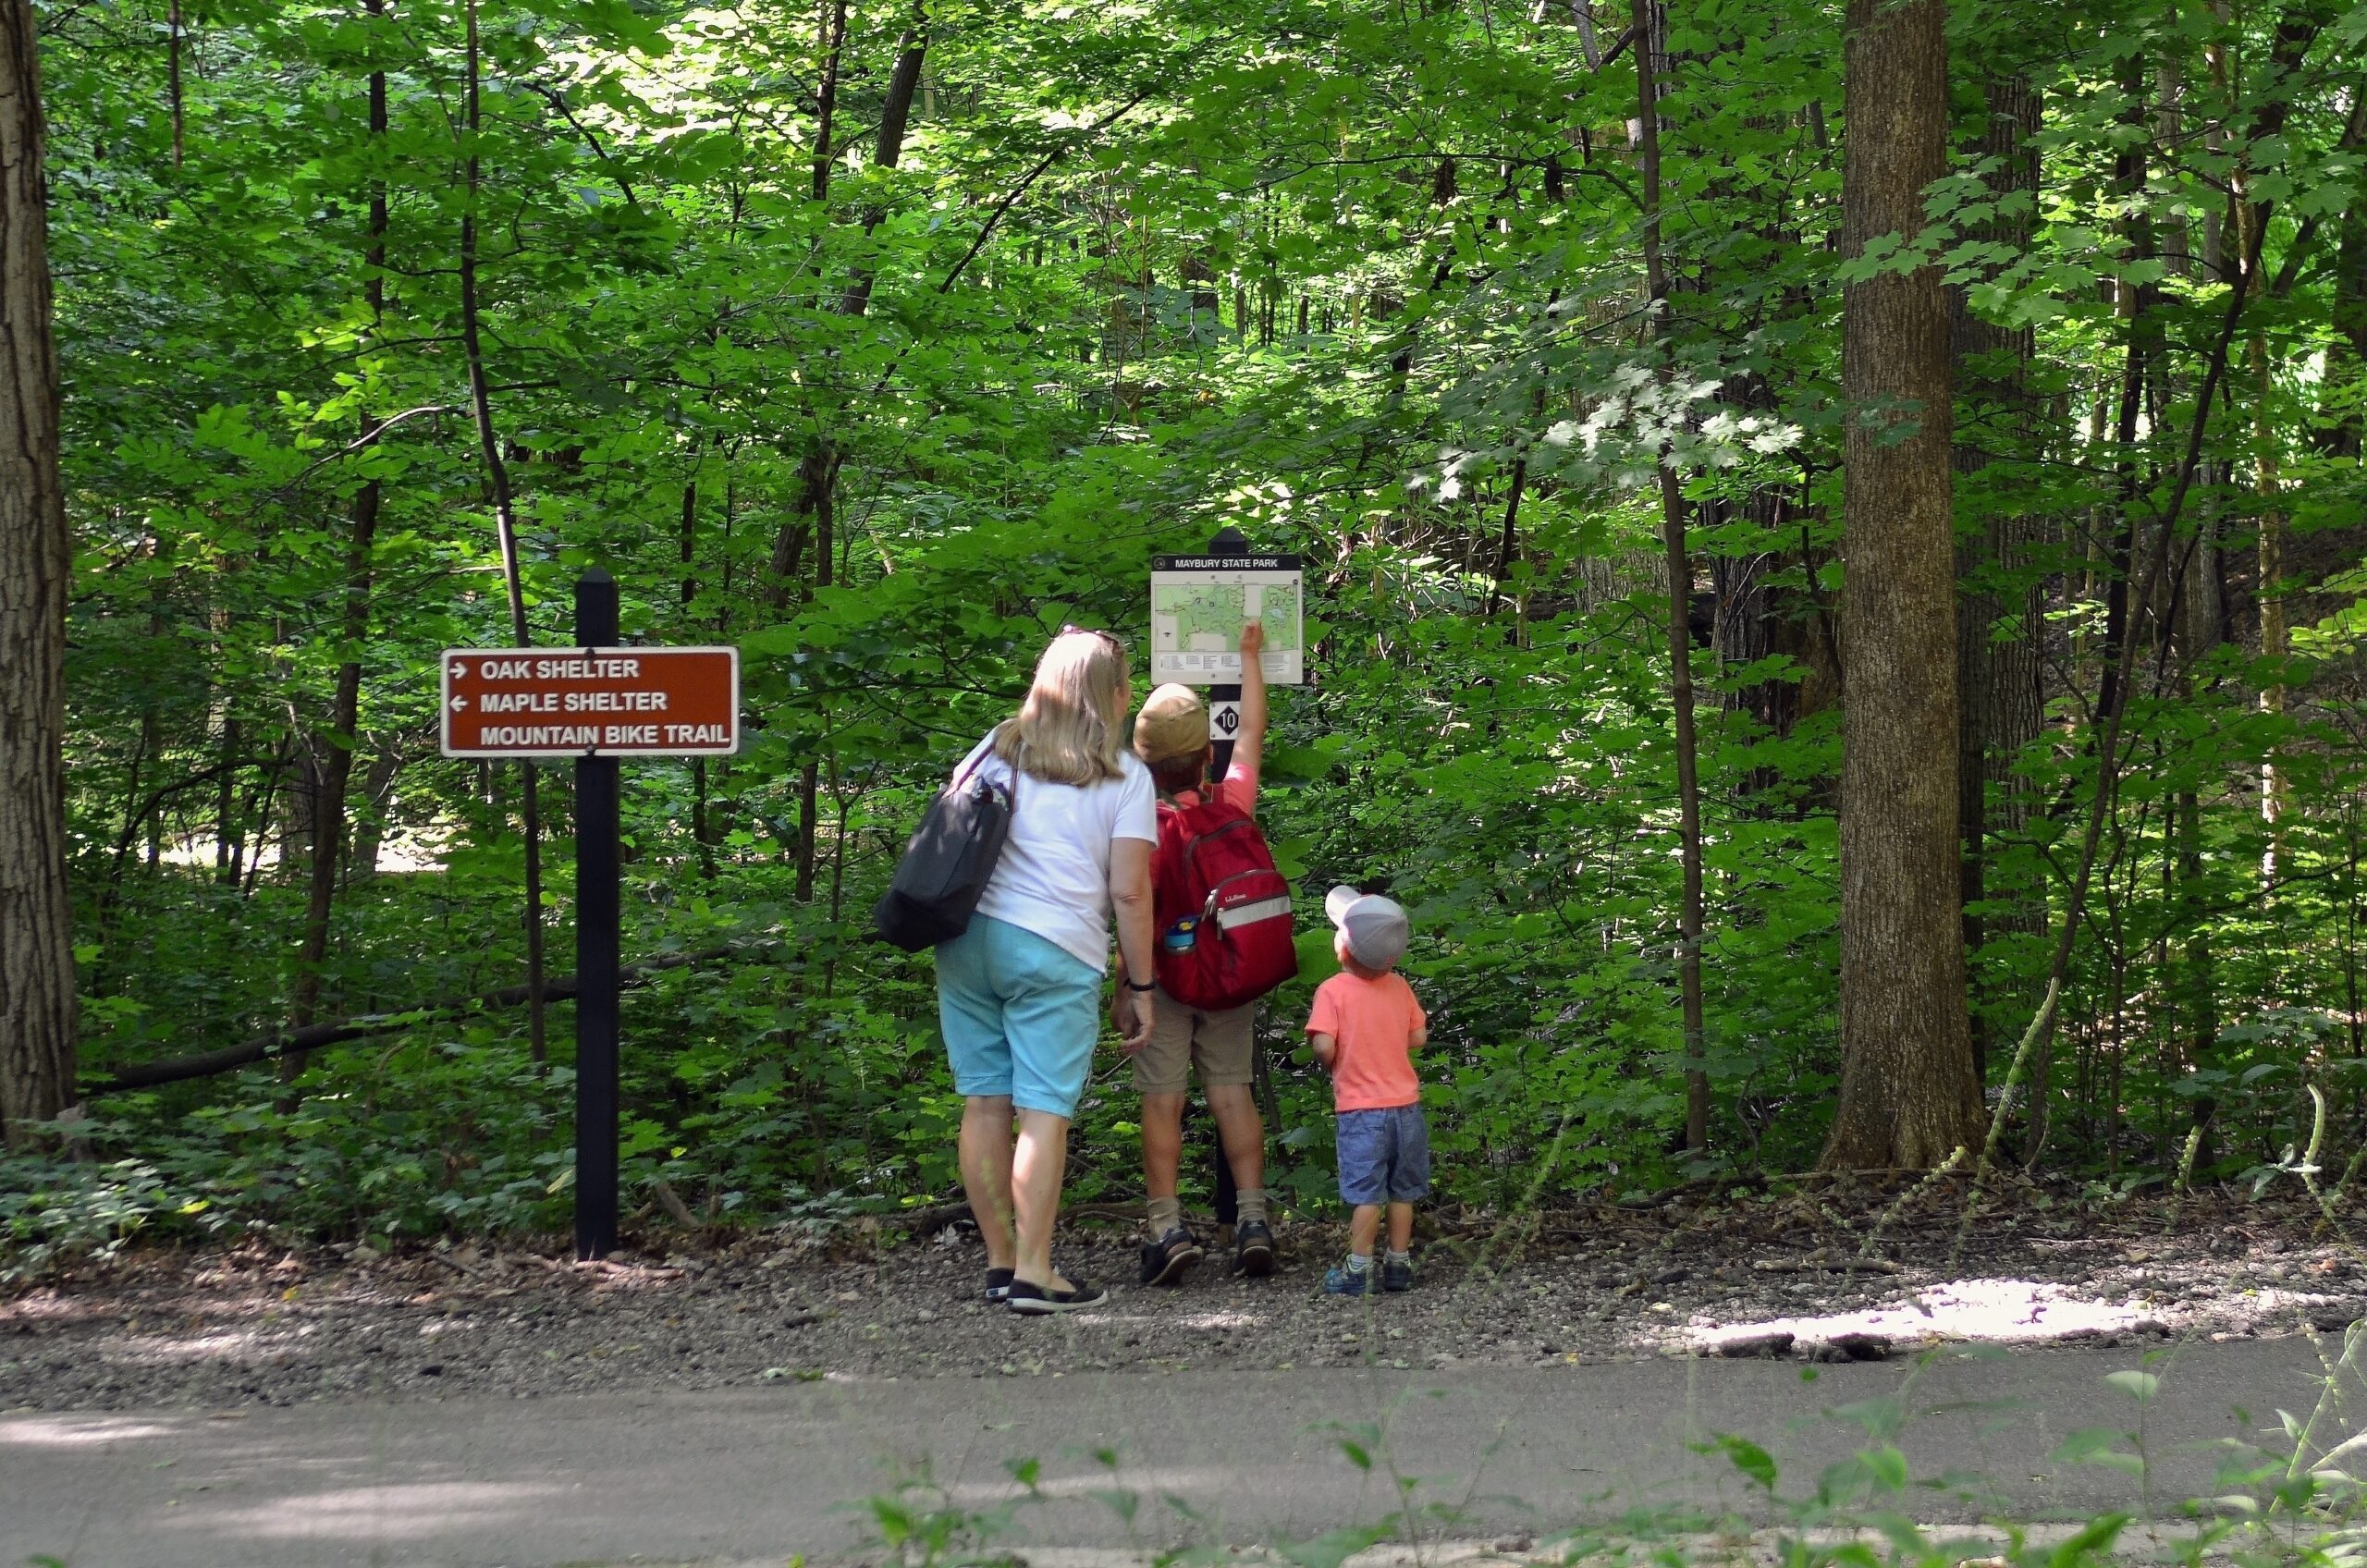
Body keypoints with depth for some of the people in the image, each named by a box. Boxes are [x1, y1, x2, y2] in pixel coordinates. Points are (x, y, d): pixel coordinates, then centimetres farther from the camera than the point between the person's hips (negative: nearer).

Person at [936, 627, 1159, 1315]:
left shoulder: (995, 750, 15)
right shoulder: (1125, 778, 2)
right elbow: (1129, 891, -2)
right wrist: (1138, 987, 5)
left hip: (968, 936, 5)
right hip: (1056, 949, -5)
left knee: (985, 1102, 7)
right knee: (1044, 1111, -4)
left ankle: (1000, 1260, 13)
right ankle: (1033, 1272, -8)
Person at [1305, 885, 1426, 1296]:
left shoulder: (1333, 991, -12)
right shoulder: (1400, 987, 2)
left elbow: (1324, 1047, -20)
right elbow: (1418, 1038, 7)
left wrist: (1330, 1061, 2)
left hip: (1362, 1110, -4)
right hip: (1405, 1105, 4)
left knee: (1366, 1193, -3)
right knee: (1402, 1192, 12)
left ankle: (1358, 1269, -2)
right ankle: (1399, 1264, 18)